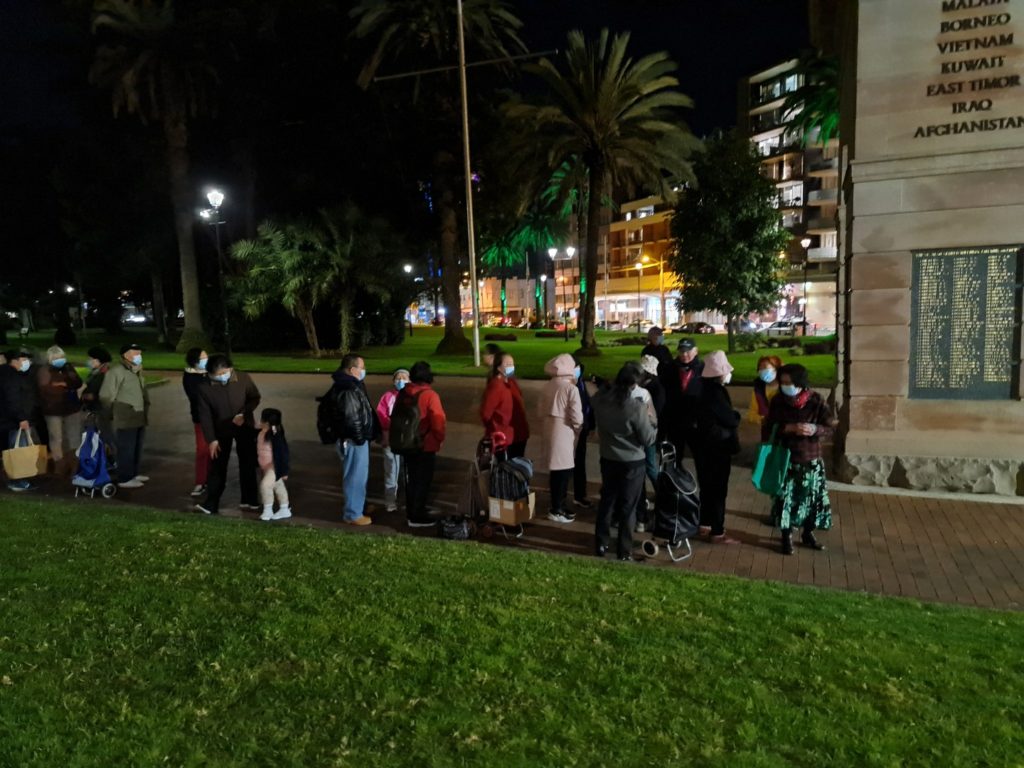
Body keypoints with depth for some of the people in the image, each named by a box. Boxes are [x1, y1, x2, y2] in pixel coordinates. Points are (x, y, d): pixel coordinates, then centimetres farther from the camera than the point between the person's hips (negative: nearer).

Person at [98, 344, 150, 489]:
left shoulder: (136, 371, 17)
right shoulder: (116, 371, -14)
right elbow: (106, 396, -15)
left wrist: (145, 411, 21)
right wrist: (111, 416, -9)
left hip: (138, 419, 9)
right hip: (125, 421, -9)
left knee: (136, 448, 16)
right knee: (126, 449, -4)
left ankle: (133, 474, 29)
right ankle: (124, 479, 3)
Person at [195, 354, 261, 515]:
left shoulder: (244, 379, -18)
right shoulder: (204, 387, -19)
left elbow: (255, 398, -5)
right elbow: (205, 415, -14)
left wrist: (244, 414, -22)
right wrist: (211, 439, -17)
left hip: (245, 427, 1)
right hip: (221, 430, 0)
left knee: (247, 464, 9)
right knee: (217, 466, 1)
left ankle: (250, 500, 22)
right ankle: (211, 504, 6)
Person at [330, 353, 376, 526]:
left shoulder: (350, 385, 13)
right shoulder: (348, 388, -22)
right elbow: (352, 417, -25)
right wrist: (359, 438, -19)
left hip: (356, 438, 11)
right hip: (353, 440, -11)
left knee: (358, 475, 22)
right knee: (356, 476, -1)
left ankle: (357, 505, 36)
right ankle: (353, 514, 8)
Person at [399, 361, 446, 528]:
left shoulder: (403, 393, 2)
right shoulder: (430, 395, -18)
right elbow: (438, 422, -18)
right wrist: (440, 439, 0)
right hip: (426, 445, -7)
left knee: (411, 478, 18)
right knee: (423, 480, 3)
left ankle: (411, 512, 28)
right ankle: (417, 517, 8)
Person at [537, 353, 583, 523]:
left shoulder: (548, 386, 5)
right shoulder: (571, 388, -16)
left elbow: (541, 409, 9)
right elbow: (576, 416, -15)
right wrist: (578, 429, 3)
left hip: (551, 429, 8)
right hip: (564, 432, -7)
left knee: (556, 470, 16)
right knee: (563, 471, 1)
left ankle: (558, 506, 26)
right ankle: (557, 510, 8)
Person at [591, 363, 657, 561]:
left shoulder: (599, 399, -11)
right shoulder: (637, 407, -25)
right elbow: (648, 439, -16)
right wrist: (651, 420, 0)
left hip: (608, 458, 4)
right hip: (632, 462, -4)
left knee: (607, 500, 20)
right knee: (628, 506, 10)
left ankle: (601, 544, 30)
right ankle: (625, 551, 20)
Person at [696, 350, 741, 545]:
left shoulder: (707, 388, 8)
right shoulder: (716, 392, -22)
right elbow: (731, 421, -19)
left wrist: (731, 416, -1)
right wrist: (736, 415, 1)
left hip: (707, 445, 10)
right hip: (718, 447, -10)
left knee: (707, 487, 18)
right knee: (718, 490, -1)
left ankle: (705, 524, 28)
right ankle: (717, 533, 7)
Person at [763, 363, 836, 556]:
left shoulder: (817, 401, -10)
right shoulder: (778, 401, -7)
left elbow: (831, 429, -6)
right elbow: (768, 428, -7)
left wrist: (814, 429, -26)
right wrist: (788, 428, -23)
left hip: (811, 461, 1)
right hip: (785, 460, 0)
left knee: (812, 499, 9)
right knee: (786, 499, 1)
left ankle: (808, 534, 30)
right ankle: (786, 537, 18)